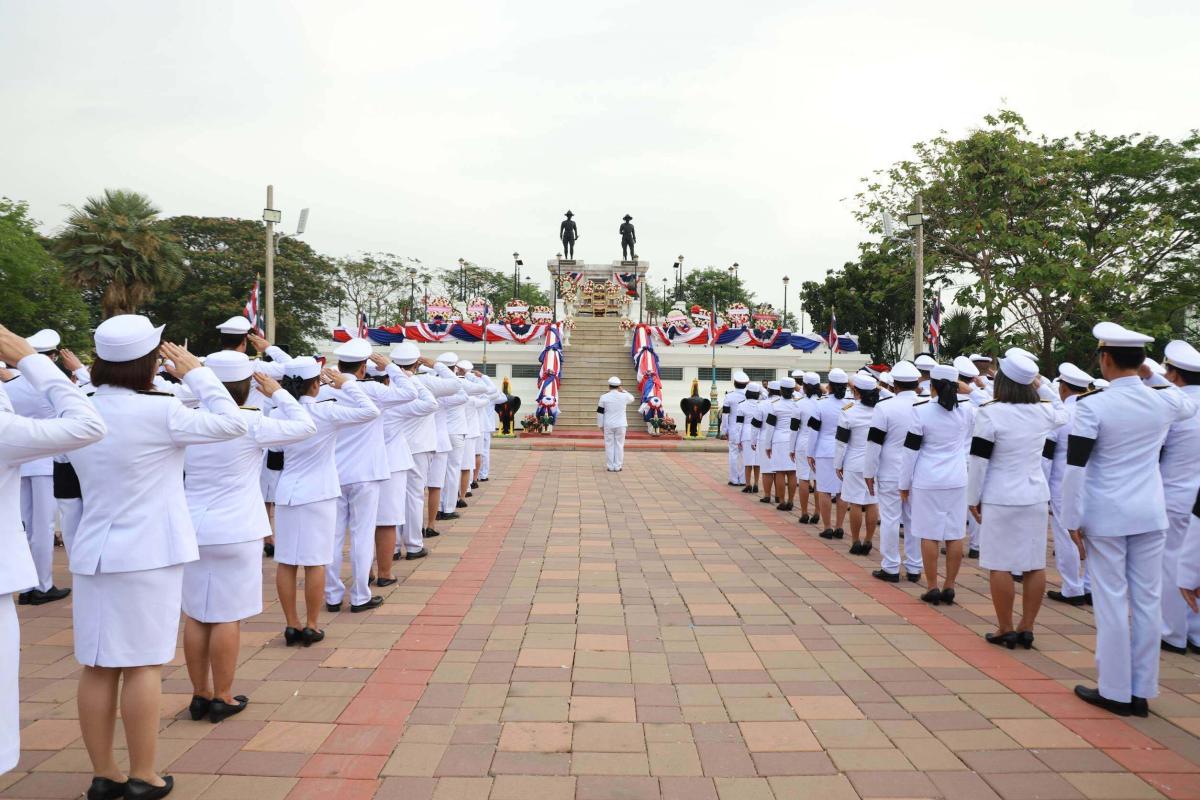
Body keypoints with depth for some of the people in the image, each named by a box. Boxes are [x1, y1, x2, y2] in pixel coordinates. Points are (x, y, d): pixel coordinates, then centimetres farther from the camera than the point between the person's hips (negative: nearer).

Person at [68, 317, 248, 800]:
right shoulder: (158, 411, -16)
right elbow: (231, 423, -9)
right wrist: (195, 373, -1)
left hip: (92, 555, 6)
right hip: (147, 556, -6)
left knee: (97, 667, 10)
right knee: (142, 665, 2)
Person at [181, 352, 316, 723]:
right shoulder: (252, 423, -12)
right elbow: (305, 426, -4)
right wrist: (276, 393, 5)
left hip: (195, 531, 5)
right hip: (235, 533, -5)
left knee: (195, 616, 12)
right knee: (227, 618, 2)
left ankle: (200, 695, 21)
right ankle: (222, 698, 10)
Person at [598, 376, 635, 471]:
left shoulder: (604, 397, -4)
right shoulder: (624, 396, -4)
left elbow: (600, 412, 0)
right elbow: (631, 398, 20)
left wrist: (600, 425, 9)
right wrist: (623, 391, 16)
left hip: (608, 425, 0)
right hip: (621, 425, 0)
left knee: (609, 445, 6)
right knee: (619, 445, 6)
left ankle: (610, 467, 7)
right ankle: (617, 466, 7)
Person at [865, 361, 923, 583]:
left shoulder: (884, 408, -12)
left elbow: (874, 444, -10)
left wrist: (869, 473, -2)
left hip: (891, 474, -4)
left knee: (890, 519, 3)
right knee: (914, 519, 11)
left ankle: (890, 568, 8)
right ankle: (914, 568, 18)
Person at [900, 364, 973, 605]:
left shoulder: (921, 411, -9)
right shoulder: (966, 410, 1)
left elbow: (911, 450, -6)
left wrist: (904, 483, 3)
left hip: (928, 481, -3)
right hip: (957, 480, 3)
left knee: (930, 535, 3)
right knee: (955, 535, 7)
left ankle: (932, 588, 5)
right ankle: (949, 587, 12)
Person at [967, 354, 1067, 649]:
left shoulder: (991, 413, -12)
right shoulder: (1045, 412, 1)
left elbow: (979, 461, -10)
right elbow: (1065, 416, 27)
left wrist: (973, 498, 0)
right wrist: (1041, 388, 29)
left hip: (1000, 499, -5)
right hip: (1036, 496, 5)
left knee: (1000, 565, 3)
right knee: (1035, 564, 10)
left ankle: (1006, 630, 9)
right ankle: (1027, 628, 16)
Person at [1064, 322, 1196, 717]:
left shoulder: (1091, 407, -13)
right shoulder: (1164, 401, 0)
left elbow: (1075, 469, -14)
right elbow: (1189, 405, 27)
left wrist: (1072, 521, -7)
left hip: (1105, 518, -4)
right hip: (1151, 515, 4)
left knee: (1112, 602, 3)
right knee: (1147, 601, 9)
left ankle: (1115, 691, 12)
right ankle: (1142, 691, 18)